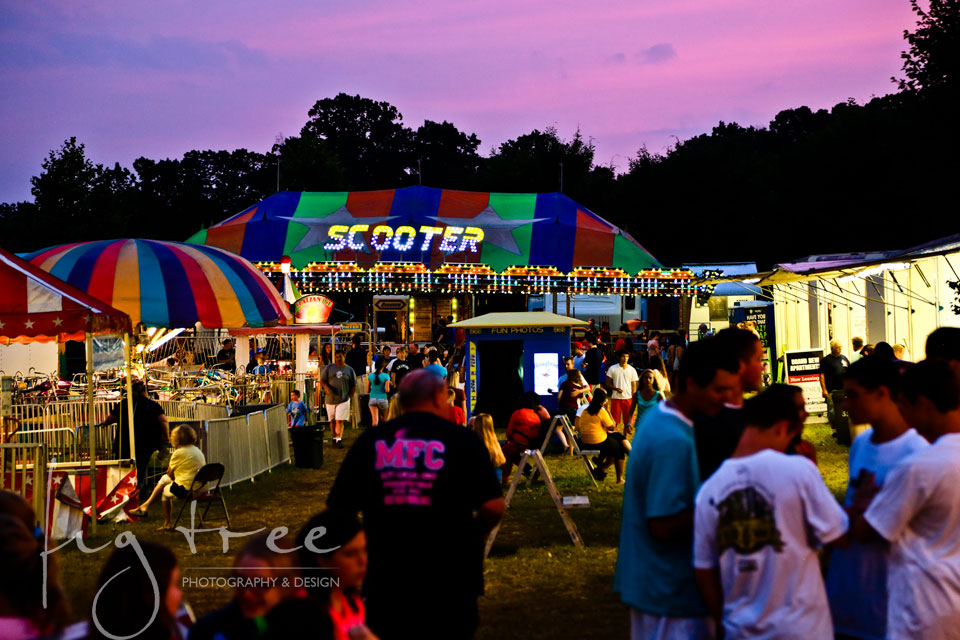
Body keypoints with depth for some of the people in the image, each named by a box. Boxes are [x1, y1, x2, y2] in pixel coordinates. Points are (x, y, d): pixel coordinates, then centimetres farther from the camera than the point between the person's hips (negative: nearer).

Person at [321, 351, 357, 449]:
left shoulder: (349, 369, 6)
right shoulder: (329, 368, 7)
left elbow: (353, 385, 10)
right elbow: (322, 380, 5)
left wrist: (350, 396, 1)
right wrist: (326, 387, -14)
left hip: (343, 399, -2)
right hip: (330, 399, 2)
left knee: (339, 421, -11)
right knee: (332, 421, 9)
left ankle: (339, 440, -14)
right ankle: (335, 438, 21)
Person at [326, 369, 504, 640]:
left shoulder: (370, 441, 3)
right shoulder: (462, 440, -4)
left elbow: (338, 508, 0)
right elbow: (493, 506, -12)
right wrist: (474, 536, 8)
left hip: (385, 579, 2)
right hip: (449, 580, -2)